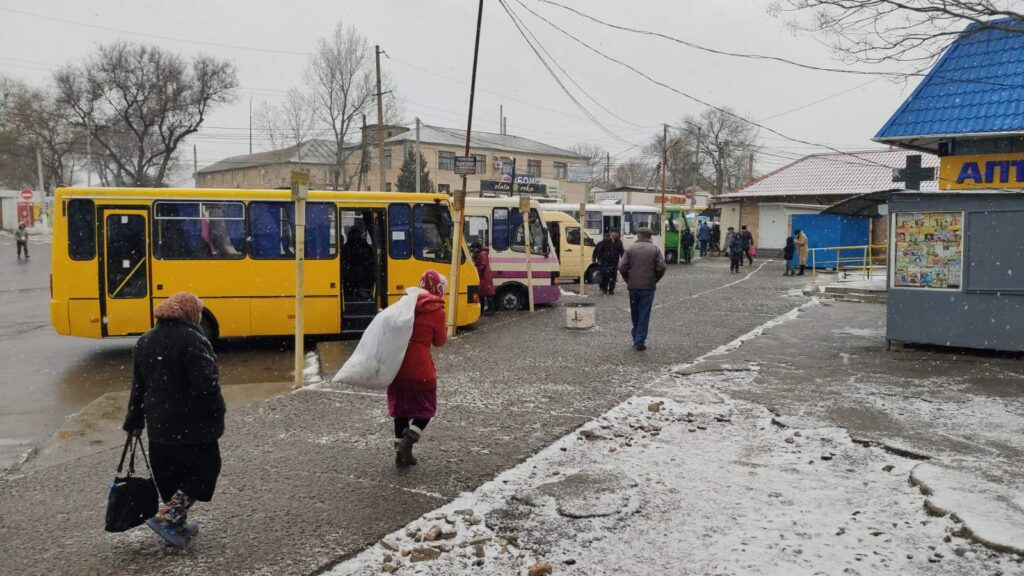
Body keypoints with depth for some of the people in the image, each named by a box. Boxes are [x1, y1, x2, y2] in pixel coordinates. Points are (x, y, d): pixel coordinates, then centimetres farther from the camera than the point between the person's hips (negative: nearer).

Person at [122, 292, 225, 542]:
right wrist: (217, 414, -9)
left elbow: (138, 386, 14)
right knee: (205, 468, 9)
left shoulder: (144, 341, 9)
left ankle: (177, 522, 26)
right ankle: (170, 513, -4)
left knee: (168, 474, 19)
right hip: (192, 425, -7)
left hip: (158, 424, 7)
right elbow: (206, 383, -22)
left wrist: (134, 422, 20)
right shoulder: (192, 340, -16)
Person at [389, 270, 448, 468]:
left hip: (397, 362, 6)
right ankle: (407, 442, -8)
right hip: (420, 367, -5)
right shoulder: (437, 310, -7)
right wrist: (446, 332, 20)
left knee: (400, 406, 15)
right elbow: (439, 340, 2)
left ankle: (401, 451, 19)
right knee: (425, 407, 10)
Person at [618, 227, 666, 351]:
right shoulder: (655, 249, -1)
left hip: (633, 286, 1)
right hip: (648, 287, -1)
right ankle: (640, 341, -3)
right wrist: (654, 280, 7)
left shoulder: (631, 249, 0)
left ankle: (636, 339, 23)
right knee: (644, 314, 1)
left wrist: (628, 280, 8)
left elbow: (622, 267, -7)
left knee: (635, 314, 14)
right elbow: (661, 268, -9)